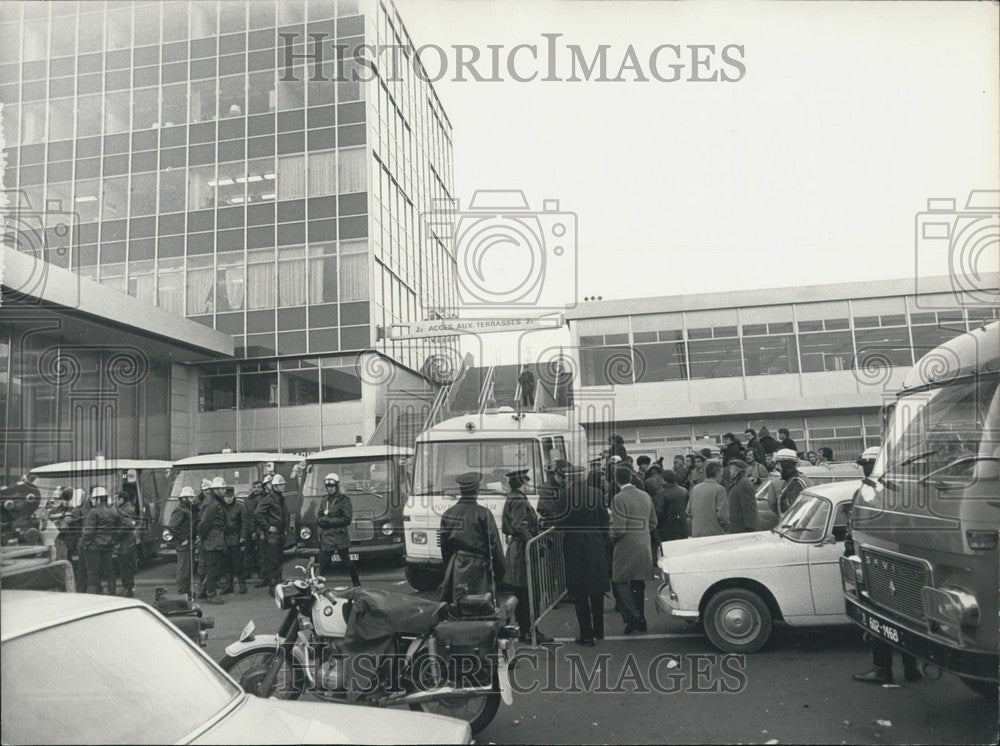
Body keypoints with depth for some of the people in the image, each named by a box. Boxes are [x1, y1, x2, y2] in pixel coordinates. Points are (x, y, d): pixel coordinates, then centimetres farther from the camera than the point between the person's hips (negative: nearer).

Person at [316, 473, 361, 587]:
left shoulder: (344, 500, -5)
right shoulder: (325, 500, 15)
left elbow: (347, 519, -11)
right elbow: (319, 517, 18)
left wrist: (329, 520, -15)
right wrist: (321, 520, -7)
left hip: (340, 538, -5)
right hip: (326, 538, 5)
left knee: (346, 561, 0)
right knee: (323, 563, 4)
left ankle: (356, 584, 11)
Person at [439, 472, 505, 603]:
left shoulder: (448, 514, 6)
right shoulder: (483, 513, -9)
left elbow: (444, 545, 12)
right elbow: (494, 545, -8)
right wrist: (499, 573, 1)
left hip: (455, 568, 5)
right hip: (477, 567, -5)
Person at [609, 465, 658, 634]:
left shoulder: (620, 498, -16)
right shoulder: (645, 496, 7)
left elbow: (618, 529, -20)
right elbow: (653, 523, 13)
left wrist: (612, 537, 0)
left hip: (626, 549, -7)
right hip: (644, 547, 7)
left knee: (620, 581, 4)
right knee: (638, 584, 15)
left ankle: (632, 615, -9)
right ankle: (640, 620, 21)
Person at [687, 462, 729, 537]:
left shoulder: (695, 488, 8)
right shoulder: (719, 489, -10)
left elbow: (689, 511, 11)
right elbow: (722, 514, -14)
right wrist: (726, 529, 0)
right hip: (714, 533, -6)